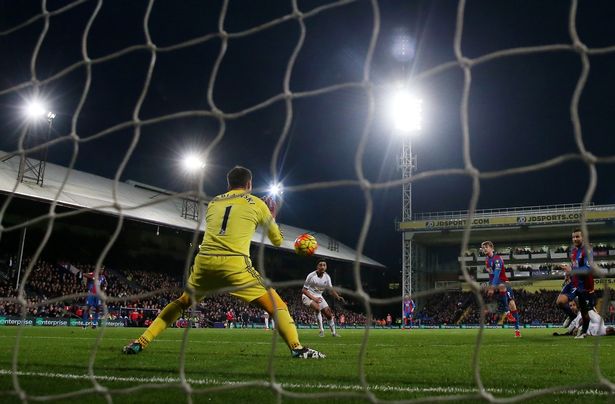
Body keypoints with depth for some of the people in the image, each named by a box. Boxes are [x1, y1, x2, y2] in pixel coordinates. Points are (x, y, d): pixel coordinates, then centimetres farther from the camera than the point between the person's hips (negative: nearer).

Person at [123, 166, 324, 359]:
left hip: (204, 261, 4)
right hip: (234, 264, -4)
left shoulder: (213, 203, 23)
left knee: (181, 302, 27)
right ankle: (297, 349, -13)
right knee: (277, 305, 4)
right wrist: (272, 218, 40)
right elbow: (277, 240, 22)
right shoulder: (256, 203, 13)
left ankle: (141, 342, 22)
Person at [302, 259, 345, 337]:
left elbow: (331, 289, 3)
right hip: (308, 296, -6)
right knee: (317, 307, -33)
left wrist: (338, 297, -16)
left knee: (328, 313, 1)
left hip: (318, 296, 6)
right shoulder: (311, 276, -23)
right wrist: (313, 298, -33)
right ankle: (321, 330, -22)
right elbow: (304, 290, -21)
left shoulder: (327, 277, -5)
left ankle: (333, 332, 21)